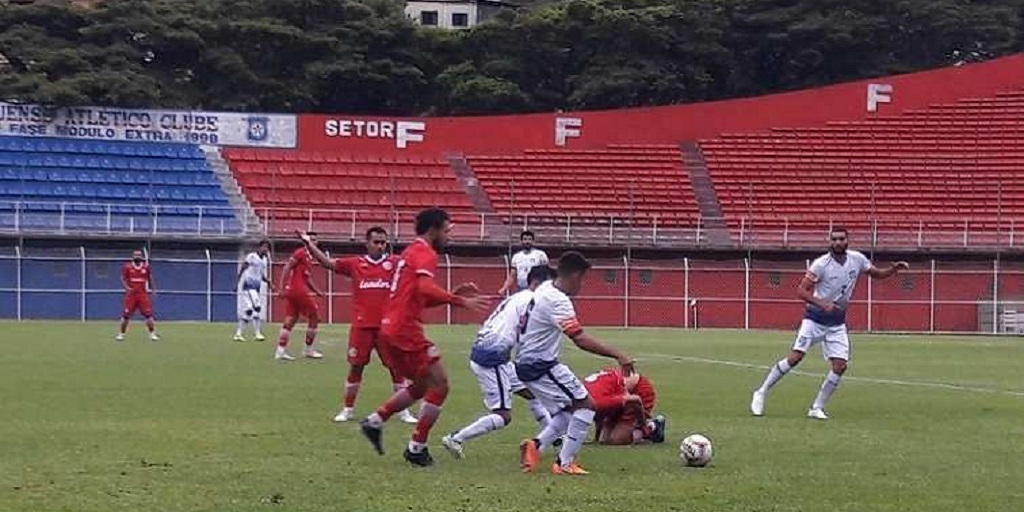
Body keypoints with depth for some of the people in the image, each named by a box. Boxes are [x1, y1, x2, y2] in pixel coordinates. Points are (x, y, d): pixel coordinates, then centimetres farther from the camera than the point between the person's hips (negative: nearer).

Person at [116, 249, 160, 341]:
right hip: (131, 294, -1)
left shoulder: (146, 267, 5)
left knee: (148, 314, -5)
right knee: (126, 315, -1)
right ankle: (121, 333, 11)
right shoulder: (127, 267, -1)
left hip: (143, 294, 1)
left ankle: (153, 333, 1)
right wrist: (127, 287, -14)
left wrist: (152, 289, 10)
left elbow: (150, 278, 16)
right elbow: (123, 279, 2)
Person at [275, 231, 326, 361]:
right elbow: (287, 268, -15)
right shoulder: (300, 253, -8)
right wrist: (282, 286, -21)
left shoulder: (309, 257, 20)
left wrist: (317, 291, 22)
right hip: (298, 290, -9)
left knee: (290, 321, 6)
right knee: (314, 317, 1)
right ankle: (309, 350, 7)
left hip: (292, 292, 9)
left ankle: (280, 351, 4)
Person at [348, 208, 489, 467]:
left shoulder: (411, 252, 21)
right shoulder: (425, 254, -9)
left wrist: (453, 294, 16)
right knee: (439, 385, -4)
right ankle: (417, 448, -1)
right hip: (406, 331, -10)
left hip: (391, 329, 10)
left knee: (422, 386, 21)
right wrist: (461, 301, -30)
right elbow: (425, 289, -28)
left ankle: (375, 421, 19)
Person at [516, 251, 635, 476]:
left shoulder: (545, 289, 7)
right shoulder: (558, 301, -23)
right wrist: (617, 355, -31)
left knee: (567, 411, 17)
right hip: (541, 366, -10)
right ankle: (564, 463, -4)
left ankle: (536, 445, 3)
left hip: (526, 363, 10)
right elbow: (580, 339, -31)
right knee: (586, 405, -4)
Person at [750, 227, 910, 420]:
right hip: (815, 318, -4)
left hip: (837, 323, 4)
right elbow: (801, 290, -16)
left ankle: (817, 408, 4)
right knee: (795, 357, -15)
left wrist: (894, 269, -4)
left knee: (840, 366, -8)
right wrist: (821, 303, -30)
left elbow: (877, 274, 16)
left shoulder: (857, 259, -1)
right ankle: (761, 392, -1)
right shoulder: (821, 264, -15)